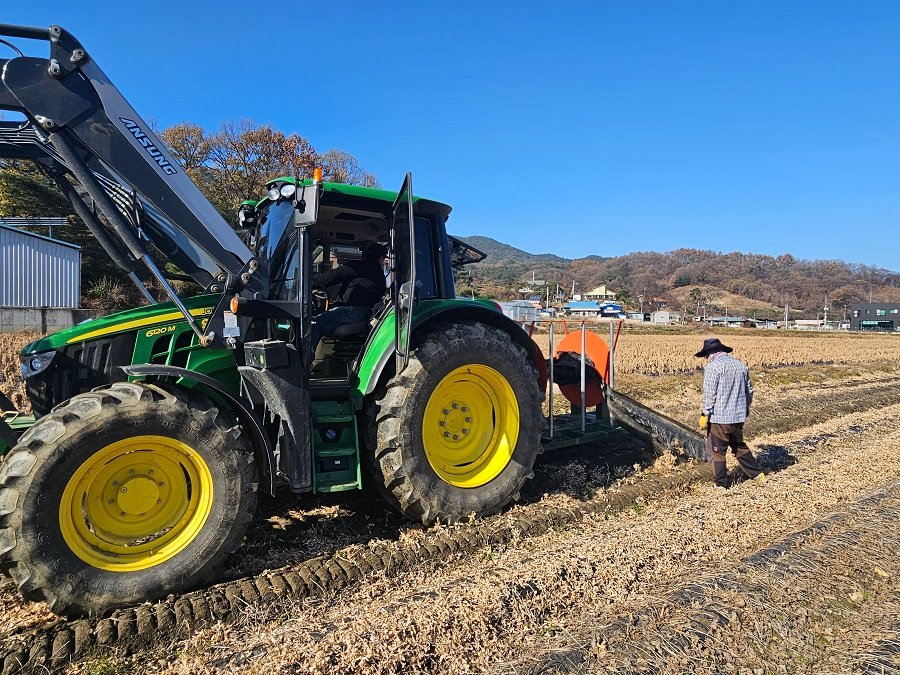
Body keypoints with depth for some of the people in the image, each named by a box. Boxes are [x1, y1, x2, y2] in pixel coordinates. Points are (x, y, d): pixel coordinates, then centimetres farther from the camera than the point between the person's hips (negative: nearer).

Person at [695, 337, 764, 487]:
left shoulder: (713, 367, -14)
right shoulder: (741, 364, 9)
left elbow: (709, 394, -17)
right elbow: (749, 390, 16)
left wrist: (705, 415, -11)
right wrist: (745, 409, 27)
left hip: (719, 417, -7)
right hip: (738, 416, 7)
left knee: (716, 451, 6)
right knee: (740, 446, 26)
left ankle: (721, 483, 13)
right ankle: (756, 473, 31)